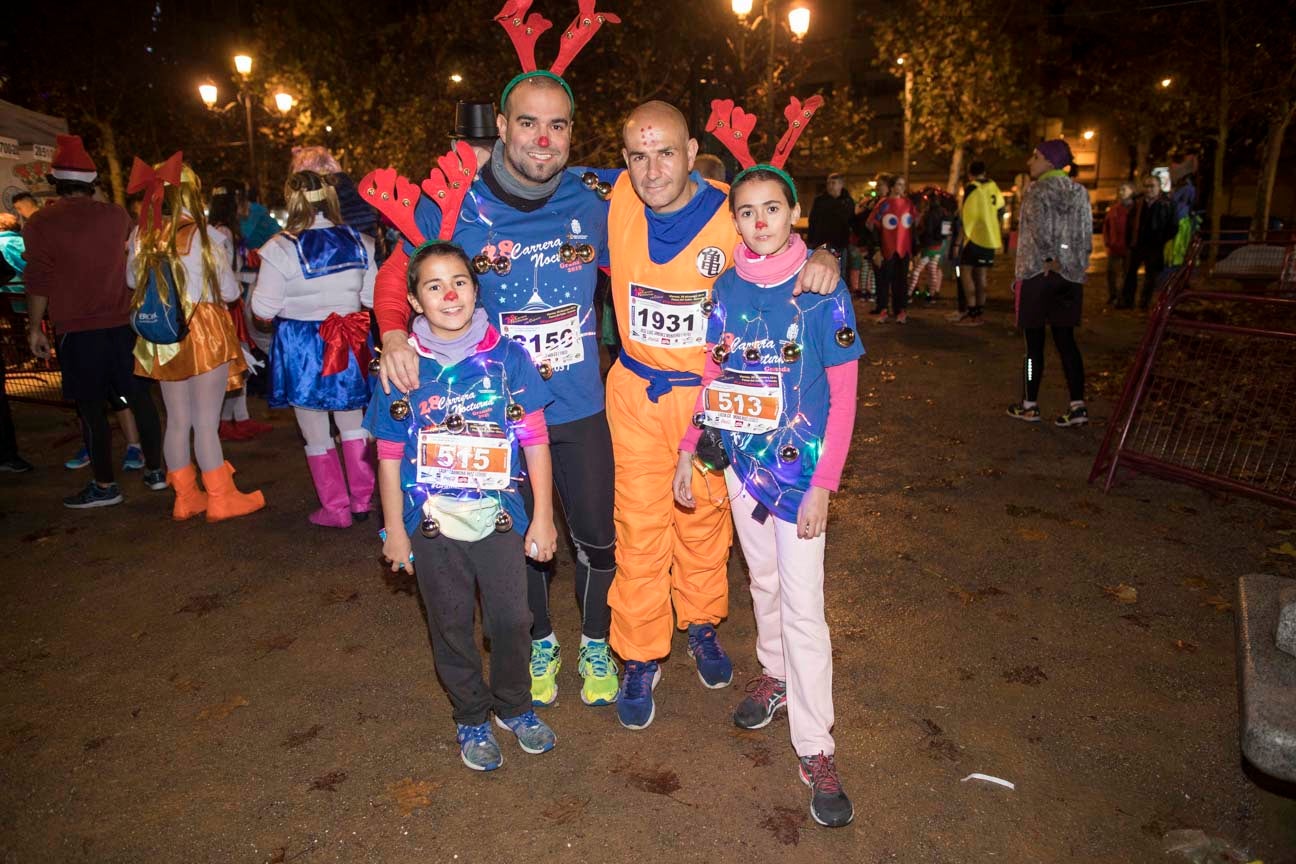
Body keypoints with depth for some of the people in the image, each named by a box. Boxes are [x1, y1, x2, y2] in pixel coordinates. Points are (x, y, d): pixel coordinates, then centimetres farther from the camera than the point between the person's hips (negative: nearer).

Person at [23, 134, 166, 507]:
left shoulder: (41, 223, -6)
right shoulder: (116, 216, 3)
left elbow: (38, 281, -6)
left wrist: (34, 327, 3)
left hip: (76, 330, -3)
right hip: (123, 323, 3)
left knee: (92, 408, 4)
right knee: (139, 397, 11)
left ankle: (104, 486, 11)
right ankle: (155, 470, 18)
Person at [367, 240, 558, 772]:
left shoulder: (507, 357, -7)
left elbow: (535, 441, -3)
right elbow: (390, 457, 0)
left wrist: (543, 517, -2)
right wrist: (394, 529, 2)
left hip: (500, 519, 0)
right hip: (432, 527, 0)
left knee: (512, 619, 9)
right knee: (452, 628, 14)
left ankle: (512, 706, 35)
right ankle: (470, 719, 36)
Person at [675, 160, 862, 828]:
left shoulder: (822, 289, -11)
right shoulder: (725, 288, -1)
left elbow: (843, 397, -9)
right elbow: (708, 378, 8)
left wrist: (823, 485, -12)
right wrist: (686, 453, 4)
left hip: (799, 466, -3)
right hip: (741, 460, 4)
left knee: (802, 604, -3)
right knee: (763, 579, 19)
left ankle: (815, 749, 9)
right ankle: (775, 674, 43)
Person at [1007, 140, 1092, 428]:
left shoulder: (1038, 190, -8)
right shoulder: (1079, 191, 11)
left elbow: (1040, 230, -20)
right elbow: (1087, 234, 9)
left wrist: (1049, 259, -11)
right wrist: (1076, 265, 11)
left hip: (1038, 274, -6)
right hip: (1071, 276, 6)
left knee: (1034, 341, 2)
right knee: (1066, 340, 8)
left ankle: (1030, 405, 9)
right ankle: (1078, 405, 3)